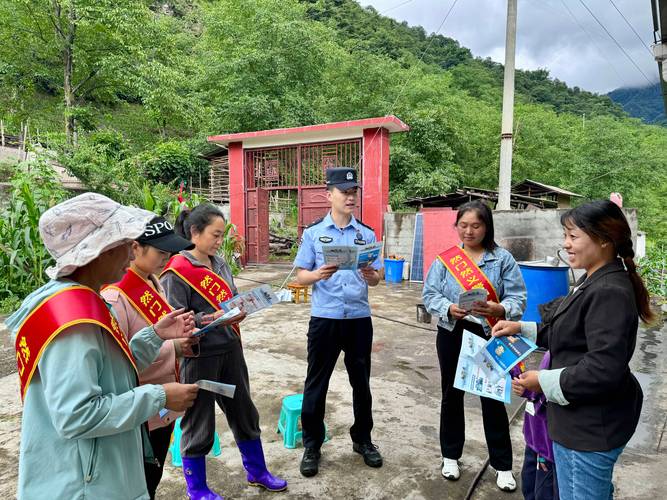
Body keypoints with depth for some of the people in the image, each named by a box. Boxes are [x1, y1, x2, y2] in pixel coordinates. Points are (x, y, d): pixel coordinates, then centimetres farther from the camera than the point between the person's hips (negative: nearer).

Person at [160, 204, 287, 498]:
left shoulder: (220, 263, 6)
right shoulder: (176, 272, -14)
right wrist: (213, 318, -27)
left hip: (230, 349, 7)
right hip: (199, 355, -6)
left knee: (243, 411, 18)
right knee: (198, 421, 11)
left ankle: (257, 471, 38)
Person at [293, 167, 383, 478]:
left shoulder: (367, 234, 4)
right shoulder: (313, 233, -2)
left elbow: (375, 280, 5)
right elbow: (301, 276, -2)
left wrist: (370, 275, -19)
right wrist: (318, 274, -24)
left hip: (359, 318, 2)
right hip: (324, 318, -2)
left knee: (361, 382, 14)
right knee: (316, 383, 8)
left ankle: (362, 439, 34)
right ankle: (311, 445, 25)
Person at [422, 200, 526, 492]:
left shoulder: (503, 259, -4)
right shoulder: (445, 258, 1)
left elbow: (518, 298, -9)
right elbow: (429, 295, -4)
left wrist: (499, 310, -30)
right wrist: (449, 309, -23)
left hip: (489, 336, -1)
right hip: (452, 335, 2)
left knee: (493, 399, 7)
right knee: (452, 395, 15)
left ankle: (502, 464, 27)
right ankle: (450, 455, 34)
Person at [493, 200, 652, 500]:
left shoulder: (609, 293, -25)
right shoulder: (594, 282, 8)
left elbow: (604, 370, -29)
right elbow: (570, 336, 15)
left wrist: (545, 381, -20)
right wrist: (522, 328, 6)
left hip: (591, 428, -10)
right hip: (586, 419, 10)